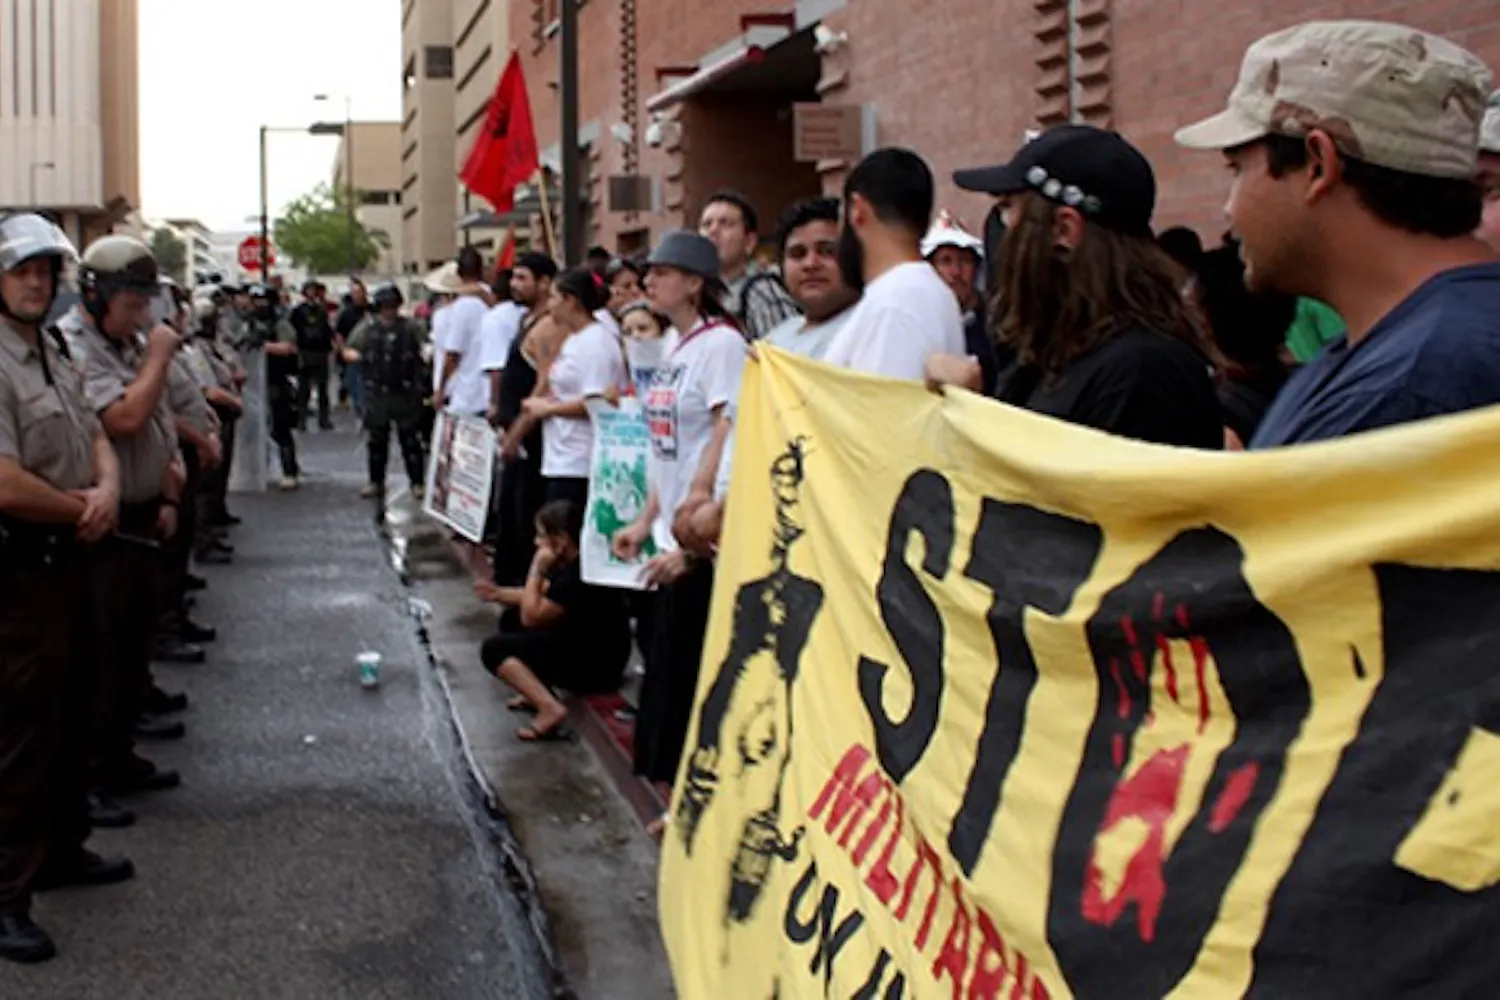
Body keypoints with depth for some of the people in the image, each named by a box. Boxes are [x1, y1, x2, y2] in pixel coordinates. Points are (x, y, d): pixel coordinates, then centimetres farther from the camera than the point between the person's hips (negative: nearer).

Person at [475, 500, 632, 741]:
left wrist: (537, 570, -14)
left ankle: (550, 707, -25)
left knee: (493, 650, -11)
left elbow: (531, 617, -19)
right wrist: (499, 594, 8)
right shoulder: (573, 562, 5)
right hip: (583, 646, 10)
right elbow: (541, 598, 19)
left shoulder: (579, 575, -25)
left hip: (596, 665, -10)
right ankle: (537, 691, 12)